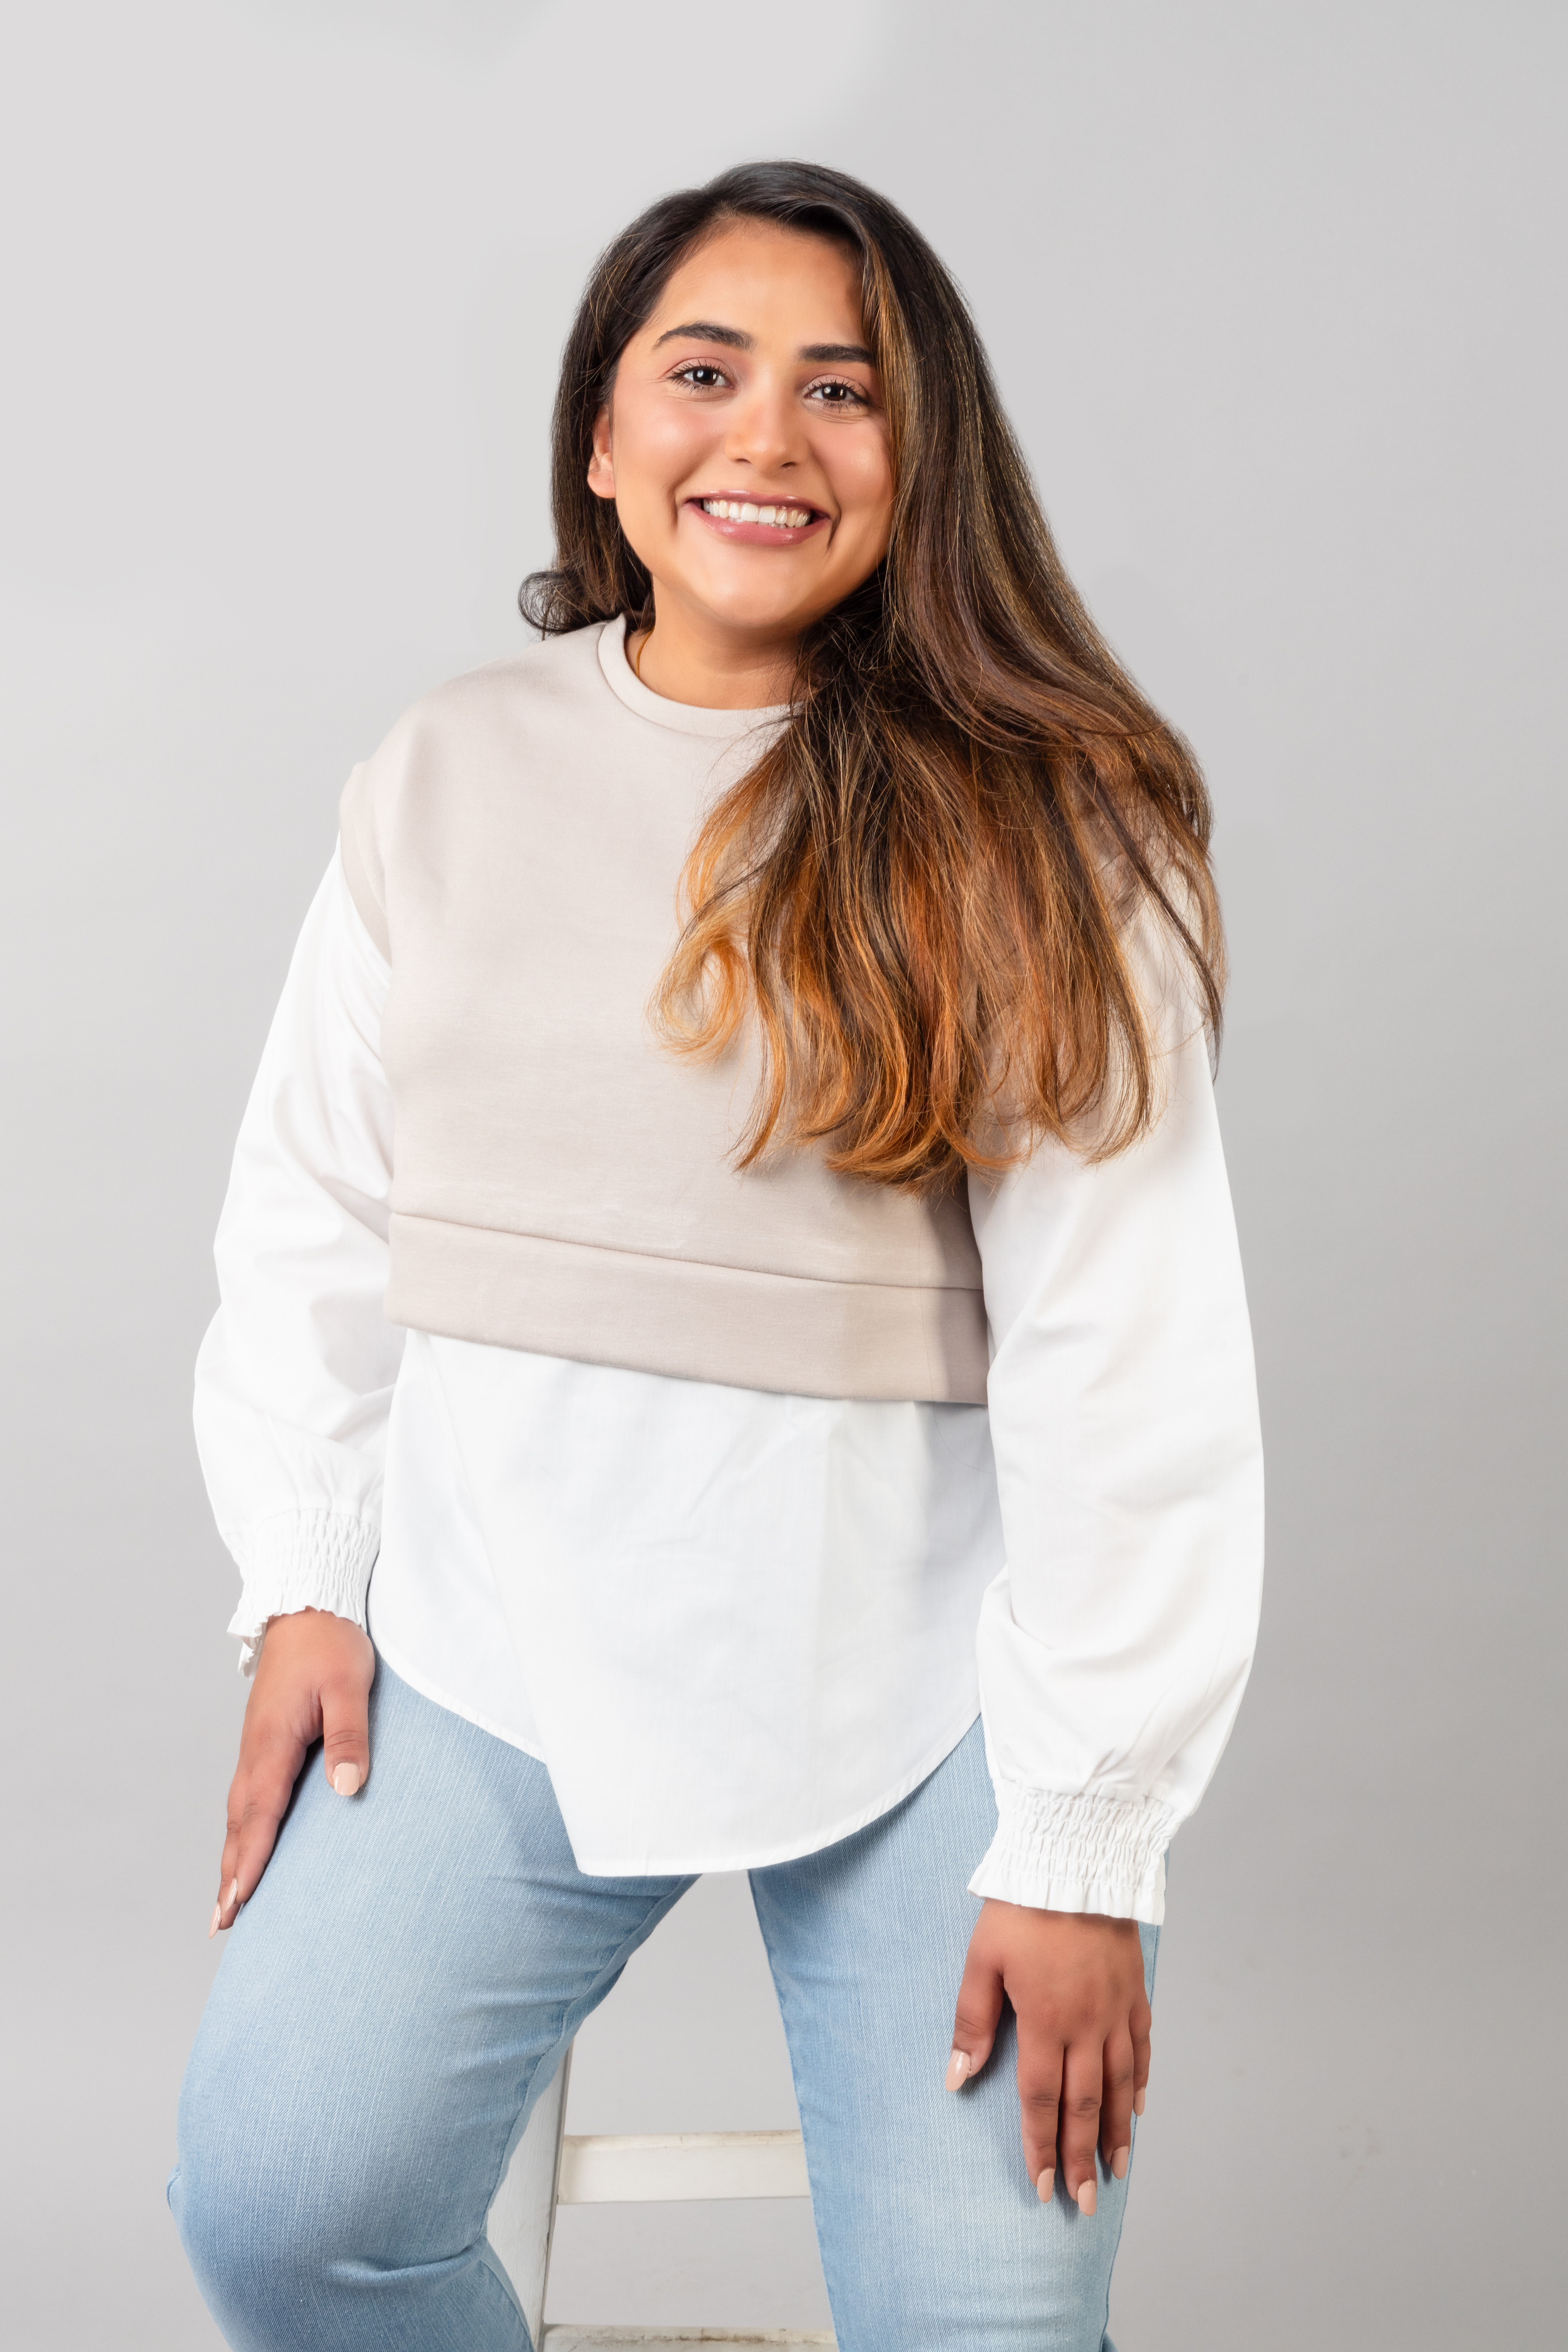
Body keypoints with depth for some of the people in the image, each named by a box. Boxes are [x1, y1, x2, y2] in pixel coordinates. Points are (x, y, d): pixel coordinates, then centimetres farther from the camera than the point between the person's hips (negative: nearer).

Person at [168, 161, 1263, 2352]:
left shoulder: (1038, 833, -8)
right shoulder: (442, 778, 3)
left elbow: (1129, 1358, -10)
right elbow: (314, 1217, 10)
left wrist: (1086, 1841, -11)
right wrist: (301, 1582, 3)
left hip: (922, 1680, -2)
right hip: (499, 1641, 3)